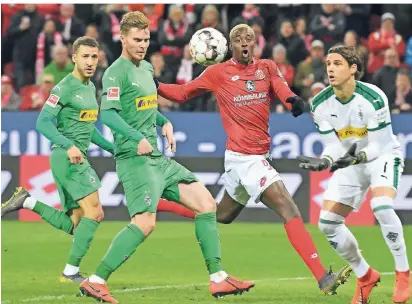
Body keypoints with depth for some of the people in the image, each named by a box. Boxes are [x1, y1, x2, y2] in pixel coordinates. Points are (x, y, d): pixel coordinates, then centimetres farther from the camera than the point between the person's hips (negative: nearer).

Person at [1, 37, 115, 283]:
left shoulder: (90, 87, 17)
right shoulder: (64, 88, -10)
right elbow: (43, 122, -16)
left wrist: (114, 149, 22)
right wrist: (69, 146, -26)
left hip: (78, 158, 9)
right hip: (66, 157, -9)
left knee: (73, 225, 7)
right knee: (94, 211, -13)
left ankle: (28, 202, 12)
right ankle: (71, 272, -8)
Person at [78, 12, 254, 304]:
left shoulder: (147, 68, 17)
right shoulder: (117, 72, -10)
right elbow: (108, 113, -21)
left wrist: (165, 123, 15)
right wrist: (138, 139, -31)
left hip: (159, 158, 9)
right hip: (135, 158, -9)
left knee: (206, 203, 3)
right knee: (144, 223, -21)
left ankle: (218, 278, 5)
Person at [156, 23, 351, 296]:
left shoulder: (267, 67, 8)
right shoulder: (218, 73, -2)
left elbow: (281, 88, -10)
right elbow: (182, 93, 9)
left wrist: (293, 100, -33)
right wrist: (154, 86, -7)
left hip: (257, 157, 7)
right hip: (245, 158, -7)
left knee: (222, 216, 24)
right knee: (290, 210, -17)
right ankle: (323, 278, -22)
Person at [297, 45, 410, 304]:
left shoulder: (373, 98, -25)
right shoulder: (321, 105, -10)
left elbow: (379, 145, -22)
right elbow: (334, 146, -6)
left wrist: (356, 157, -40)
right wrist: (324, 162, -28)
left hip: (382, 157, -6)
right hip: (350, 161, 6)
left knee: (381, 206, -34)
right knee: (327, 223, -3)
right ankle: (365, 276, 18)